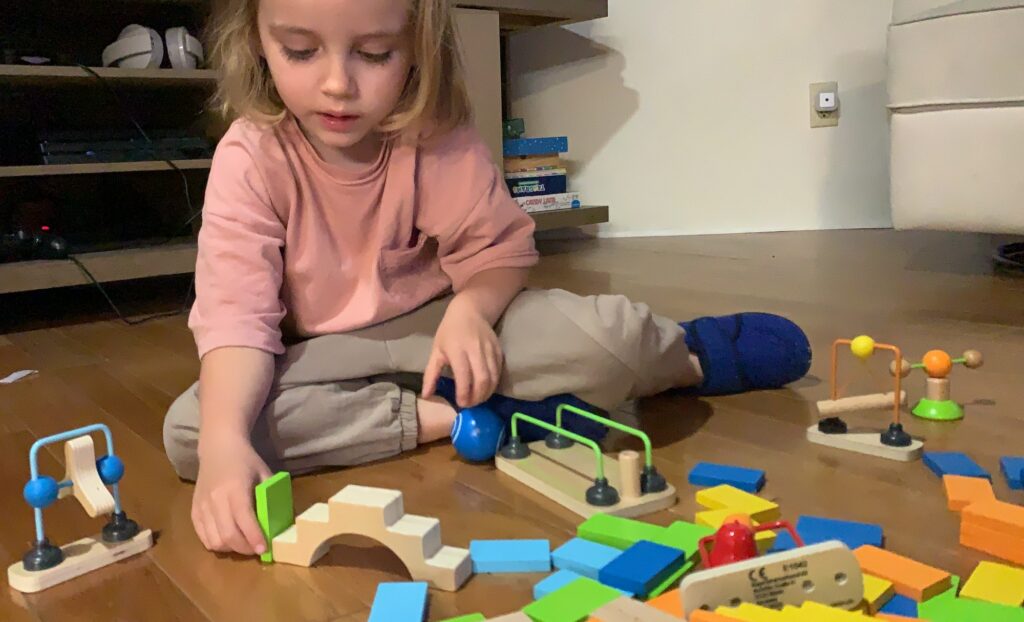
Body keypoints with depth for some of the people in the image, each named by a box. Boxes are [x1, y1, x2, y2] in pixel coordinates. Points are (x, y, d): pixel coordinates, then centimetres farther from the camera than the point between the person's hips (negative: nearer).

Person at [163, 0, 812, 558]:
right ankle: (441, 416, -24)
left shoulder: (439, 134, -14)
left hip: (436, 321, 0)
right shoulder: (251, 156, -18)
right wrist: (223, 443, -44)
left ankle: (689, 357, 9)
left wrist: (469, 310, -29)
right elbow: (235, 308, -27)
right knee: (189, 429, -29)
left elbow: (498, 248, -5)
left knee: (607, 337, -28)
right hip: (326, 355, 1)